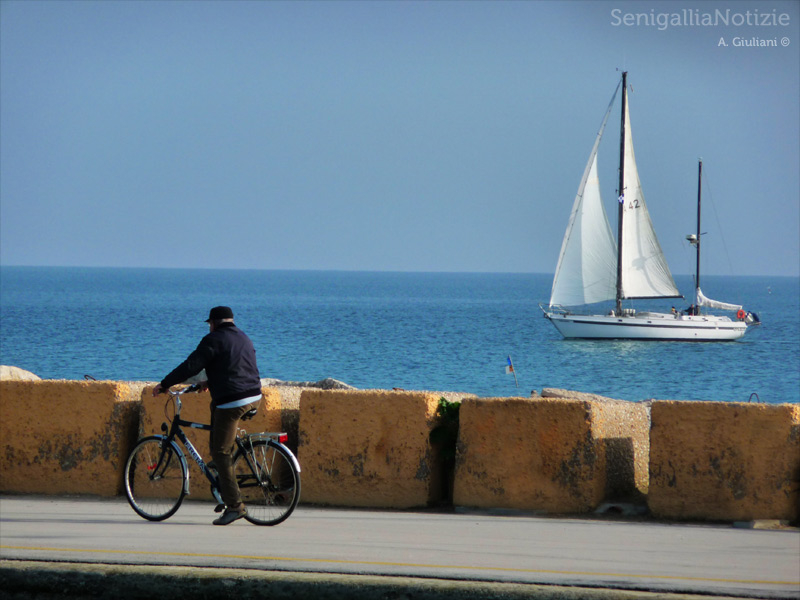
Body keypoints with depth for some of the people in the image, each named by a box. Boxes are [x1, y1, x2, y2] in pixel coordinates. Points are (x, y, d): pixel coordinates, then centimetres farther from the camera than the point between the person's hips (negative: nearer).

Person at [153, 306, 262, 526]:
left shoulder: (214, 340, -8)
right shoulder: (244, 338, 18)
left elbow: (190, 366, -11)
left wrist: (164, 385, -3)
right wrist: (210, 383, 41)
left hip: (232, 401, -9)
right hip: (254, 396, 9)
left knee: (221, 453, -4)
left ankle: (235, 505, -9)